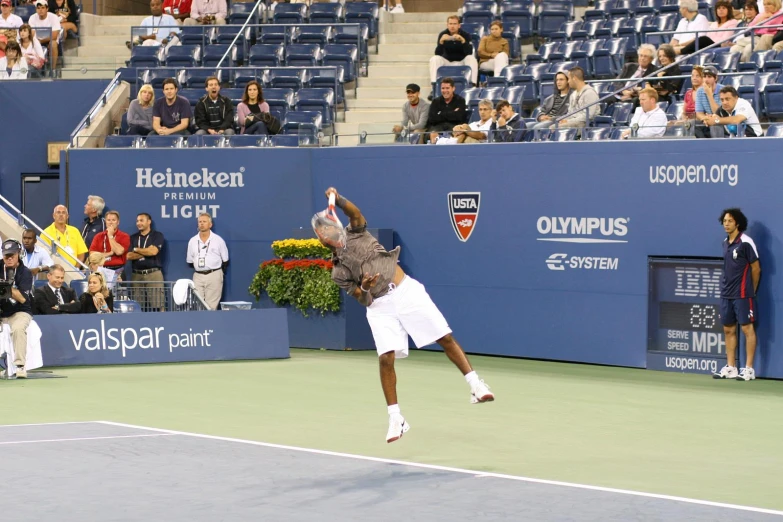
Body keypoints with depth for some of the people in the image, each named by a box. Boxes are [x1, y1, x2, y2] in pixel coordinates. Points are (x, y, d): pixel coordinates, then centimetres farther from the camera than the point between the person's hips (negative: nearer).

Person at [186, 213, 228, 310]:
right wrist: (199, 268, 7)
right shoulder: (192, 241, 9)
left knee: (211, 306, -5)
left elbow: (225, 261, 6)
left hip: (214, 276, -3)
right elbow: (190, 262, 15)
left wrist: (216, 271, 4)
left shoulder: (218, 240, 1)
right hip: (198, 276, 3)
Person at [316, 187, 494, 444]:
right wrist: (364, 290, -22)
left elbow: (355, 213, -12)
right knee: (385, 359, -13)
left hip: (407, 291, -1)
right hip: (380, 307, 1)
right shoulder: (338, 272, 8)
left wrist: (337, 199, -29)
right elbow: (362, 300, 1)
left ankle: (476, 386, -2)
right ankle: (395, 418, -5)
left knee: (446, 338, -8)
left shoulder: (355, 234, 9)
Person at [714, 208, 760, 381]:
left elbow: (756, 269, -5)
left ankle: (749, 369, -2)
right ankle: (730, 368, 15)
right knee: (729, 329, 9)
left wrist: (751, 291, 2)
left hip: (742, 294, -8)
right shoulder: (726, 242, 11)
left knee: (747, 328, -4)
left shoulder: (745, 242, -10)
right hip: (726, 294, 8)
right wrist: (726, 286, 11)